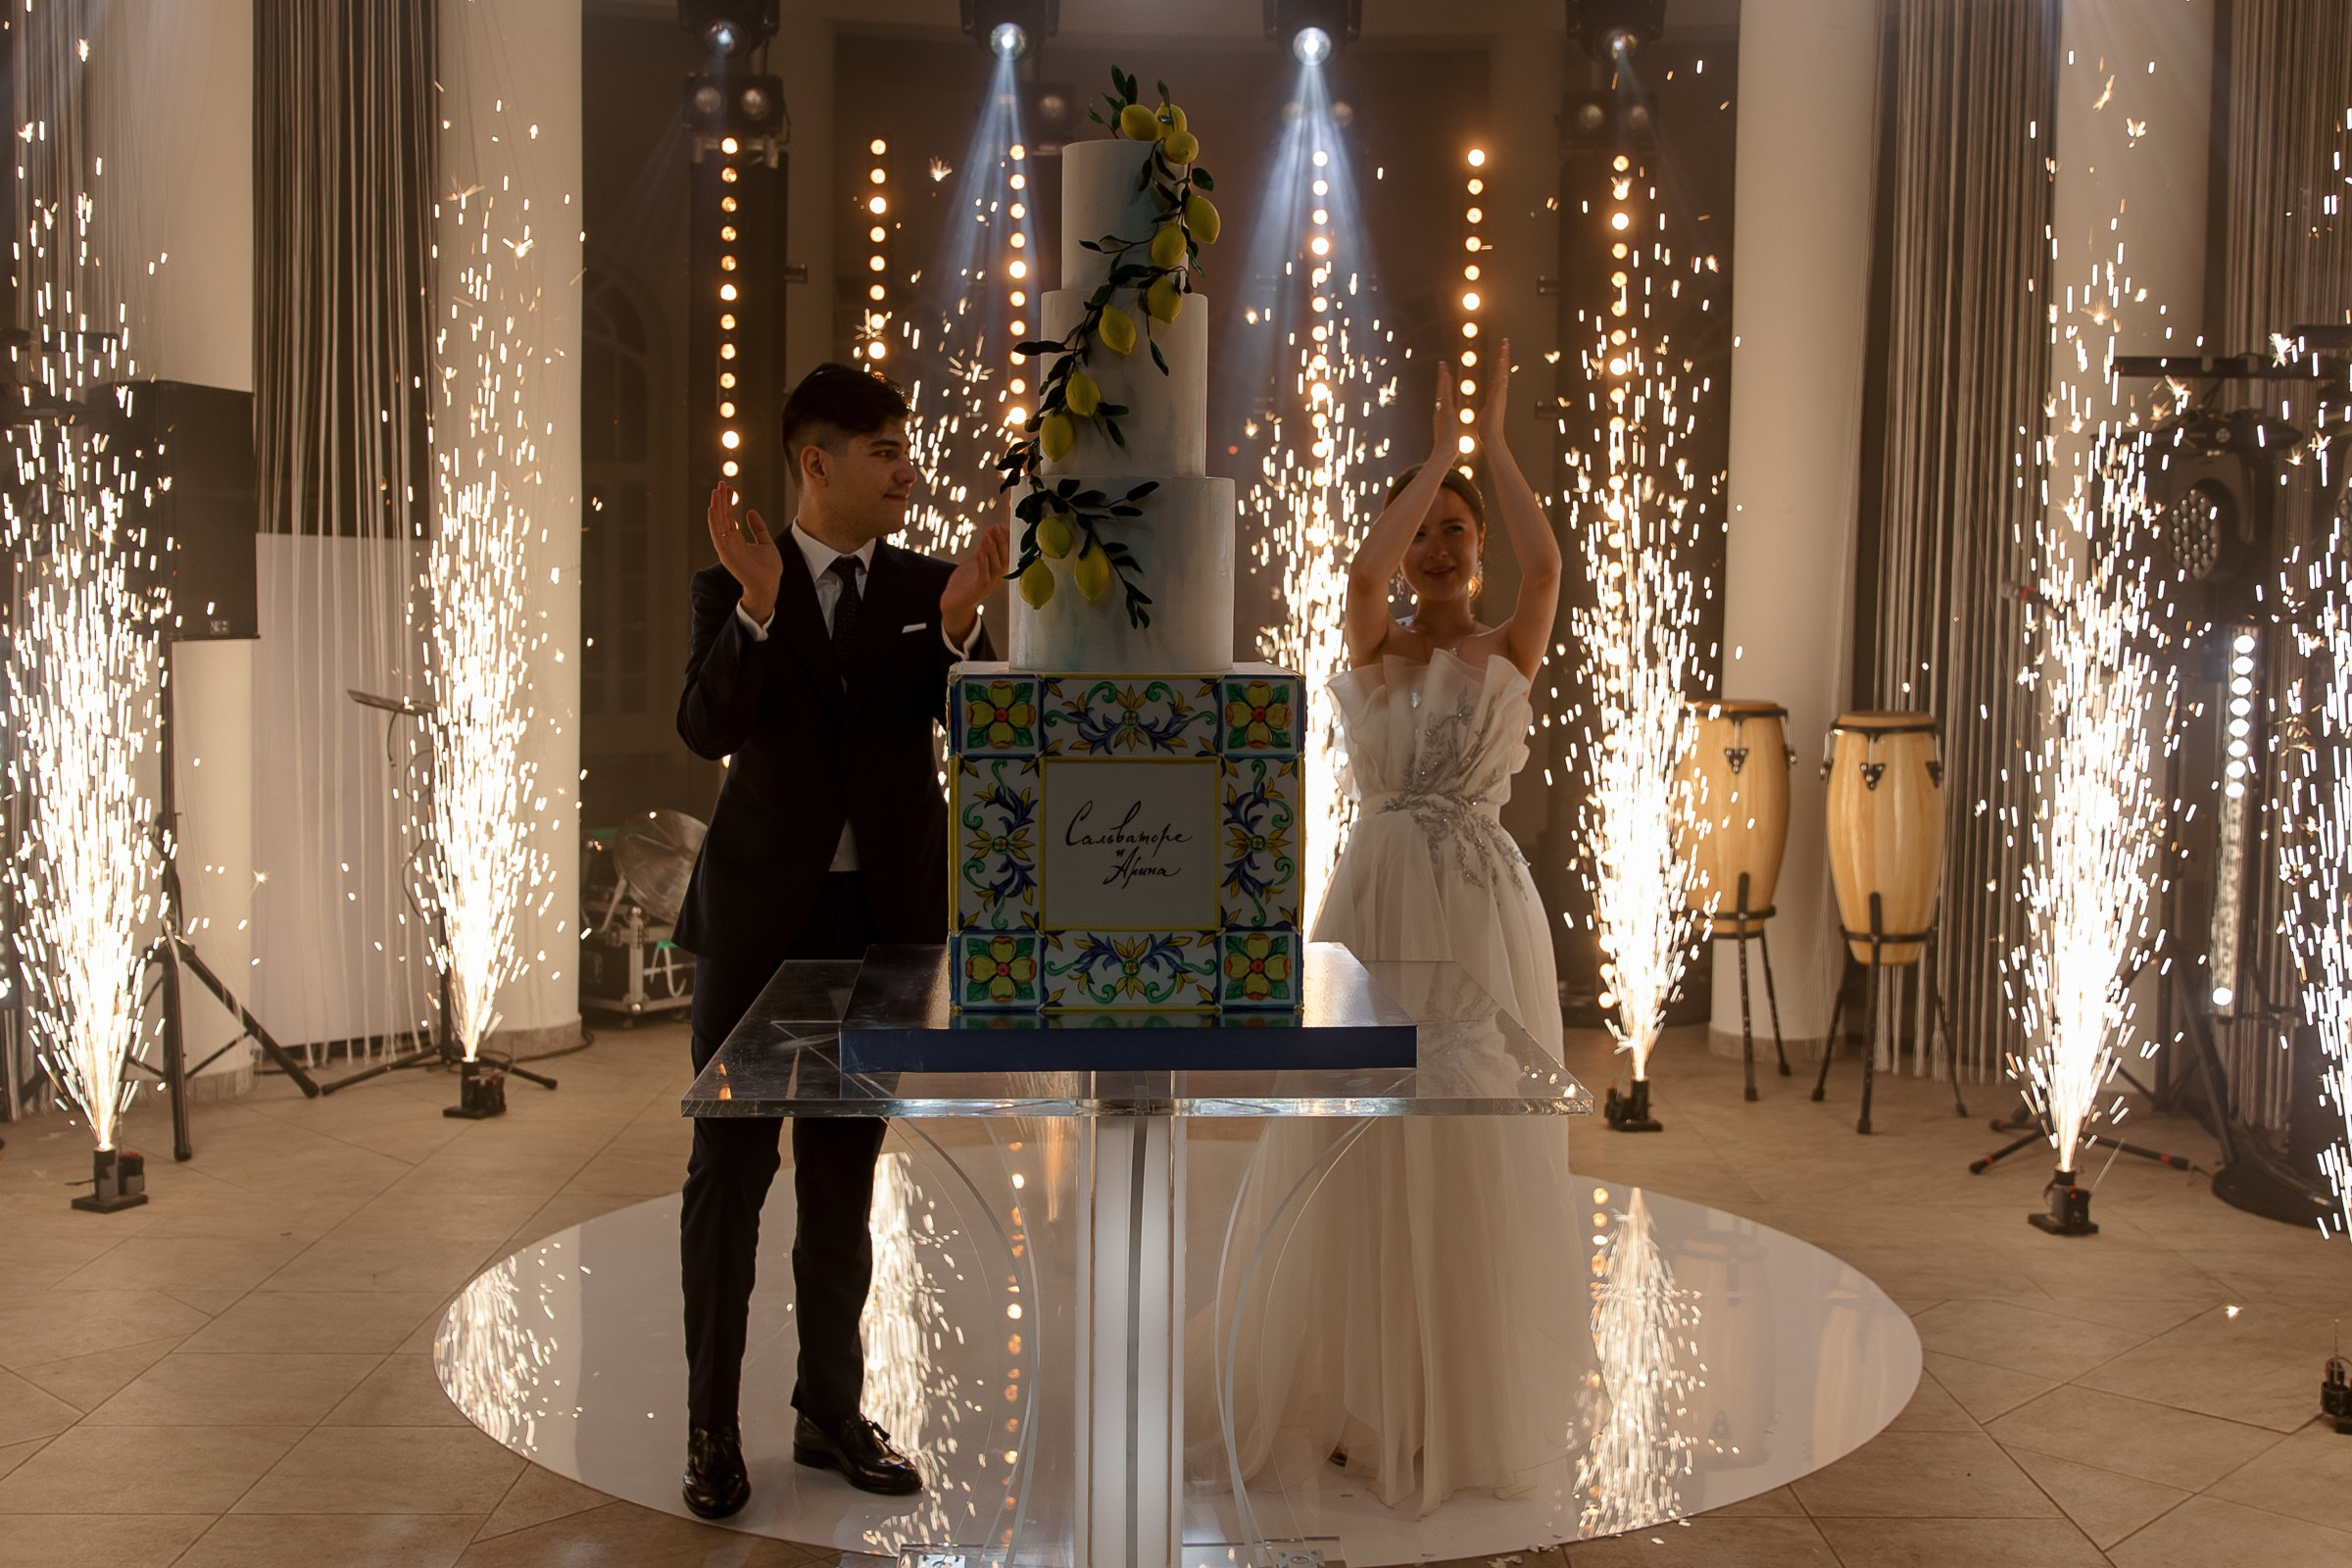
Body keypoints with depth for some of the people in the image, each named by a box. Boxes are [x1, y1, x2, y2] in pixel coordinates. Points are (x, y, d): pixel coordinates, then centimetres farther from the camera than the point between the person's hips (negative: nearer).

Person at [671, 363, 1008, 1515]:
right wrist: (757, 607, -30)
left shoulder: (927, 587, 5)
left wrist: (959, 628, -25)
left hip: (882, 919, 3)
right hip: (759, 914, -2)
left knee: (845, 1173, 12)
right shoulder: (730, 587, -2)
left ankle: (832, 1411, 24)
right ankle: (713, 1426, 14)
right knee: (730, 1169, 3)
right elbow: (708, 730, -16)